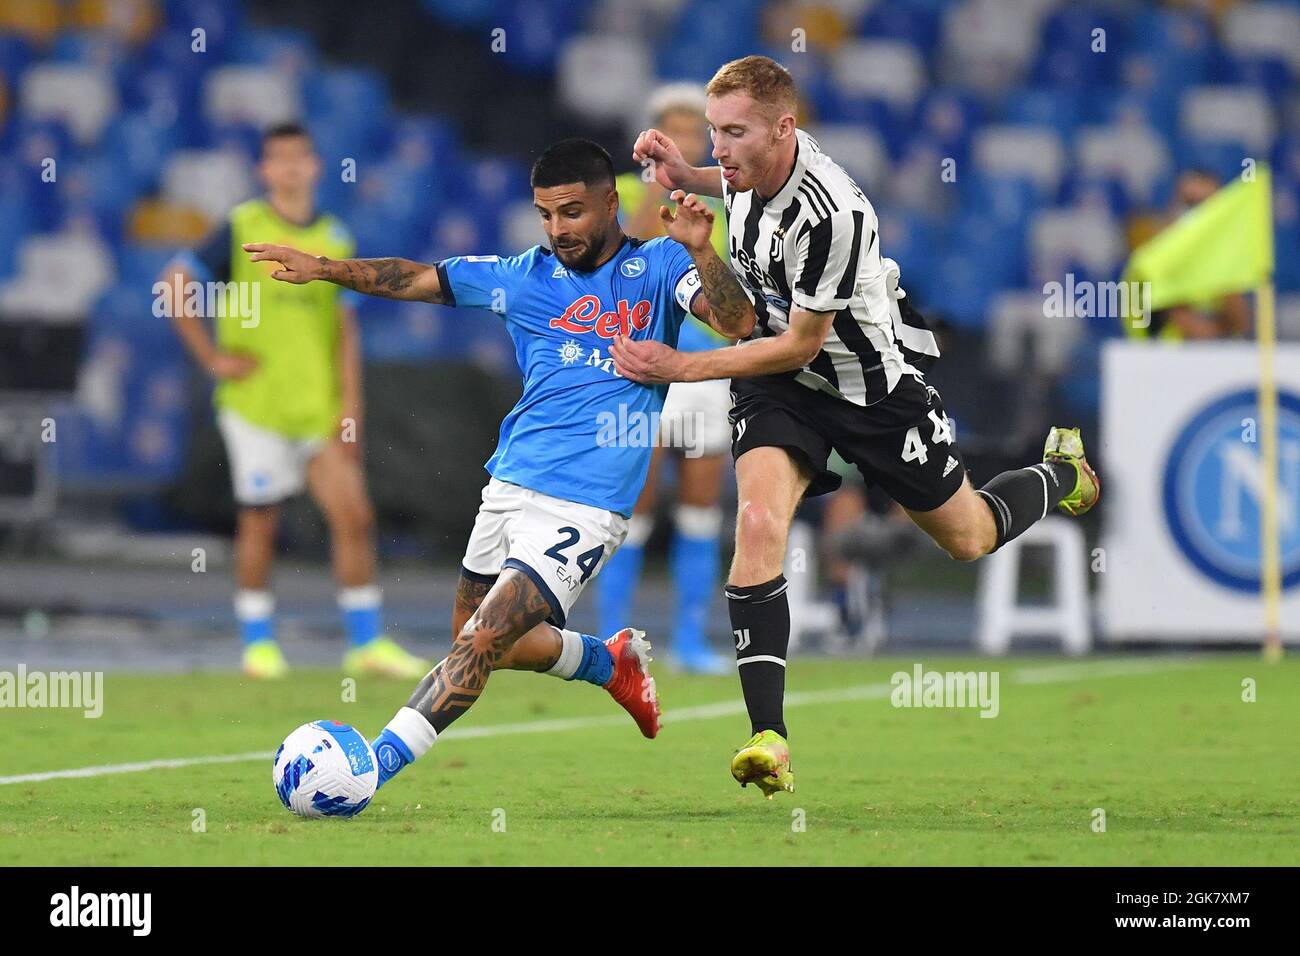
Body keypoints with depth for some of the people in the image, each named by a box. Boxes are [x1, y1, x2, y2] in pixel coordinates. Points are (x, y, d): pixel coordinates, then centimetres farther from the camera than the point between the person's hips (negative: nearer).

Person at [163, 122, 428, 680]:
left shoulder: (334, 239, 8)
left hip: (319, 408, 3)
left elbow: (344, 327, 9)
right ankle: (258, 644, 15)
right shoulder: (241, 229, -3)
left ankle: (367, 642, 2)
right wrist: (212, 358, -7)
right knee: (259, 523, 3)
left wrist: (350, 404, 2)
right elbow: (174, 287, -3)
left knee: (354, 516, -4)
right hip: (255, 404, -3)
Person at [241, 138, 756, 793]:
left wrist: (698, 250, -29)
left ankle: (374, 766, -17)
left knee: (481, 642, -15)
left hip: (583, 511, -6)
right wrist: (326, 267, 0)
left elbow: (738, 324, -14)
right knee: (480, 639, 17)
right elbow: (415, 279, 12)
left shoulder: (658, 267, 0)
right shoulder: (526, 277, 11)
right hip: (508, 491, 7)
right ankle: (612, 661, 39)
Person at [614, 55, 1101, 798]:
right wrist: (687, 177, -2)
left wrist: (680, 367, -27)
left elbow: (799, 345, -26)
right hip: (777, 374, 5)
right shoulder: (756, 162, -13)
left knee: (968, 538, 17)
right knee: (759, 518, -23)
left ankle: (1063, 474, 53)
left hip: (871, 383, -5)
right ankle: (768, 739, -27)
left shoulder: (829, 217, -36)